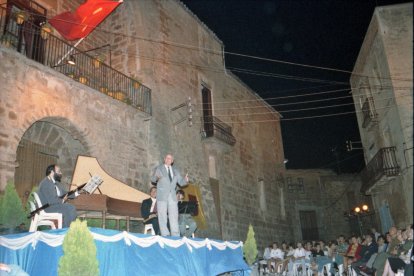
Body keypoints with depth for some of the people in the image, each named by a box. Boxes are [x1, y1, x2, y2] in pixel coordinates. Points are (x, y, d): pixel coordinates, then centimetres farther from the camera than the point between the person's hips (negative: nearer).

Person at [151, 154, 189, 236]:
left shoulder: (175, 171, 20)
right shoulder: (158, 168, 10)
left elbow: (181, 182, 14)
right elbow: (153, 179, -1)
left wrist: (185, 180, -10)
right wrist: (156, 178, -25)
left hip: (172, 197, 3)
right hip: (162, 196, -3)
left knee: (174, 217, -2)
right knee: (162, 217, -6)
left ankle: (176, 237, -2)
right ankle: (165, 236, -4)